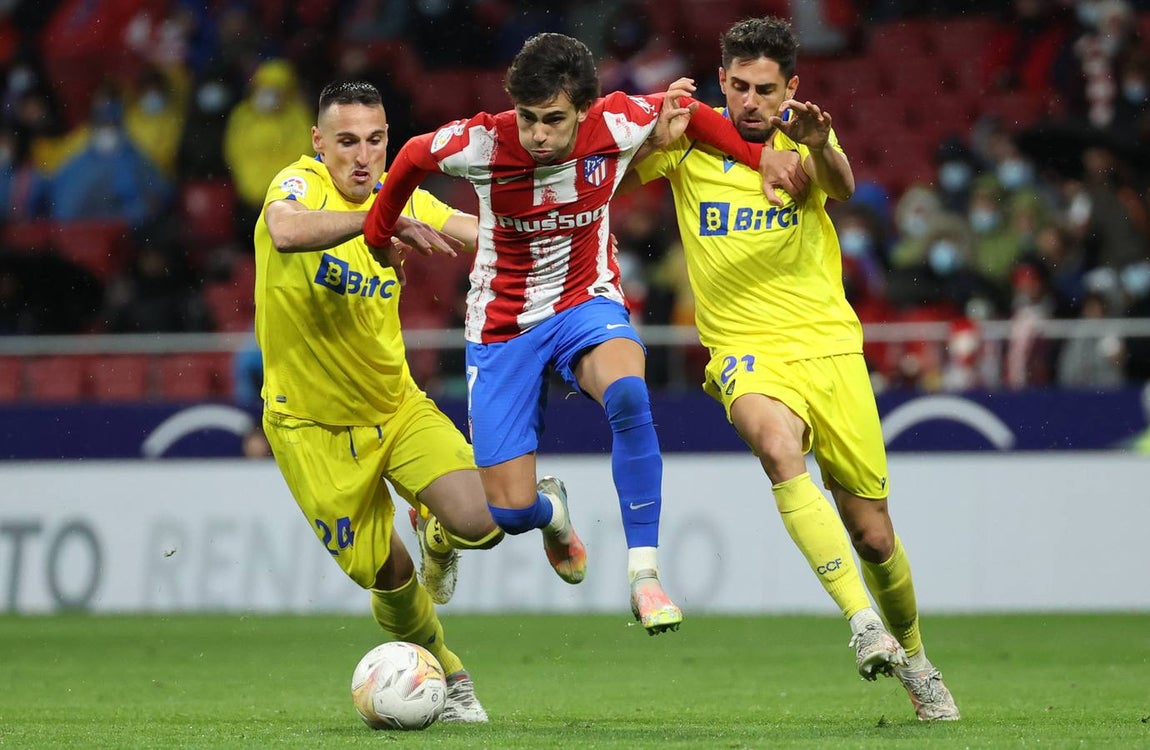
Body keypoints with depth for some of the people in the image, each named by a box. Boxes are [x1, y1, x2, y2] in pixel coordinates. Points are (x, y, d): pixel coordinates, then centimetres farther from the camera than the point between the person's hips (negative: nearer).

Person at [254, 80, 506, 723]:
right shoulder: (301, 184, -18)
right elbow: (285, 231, -42)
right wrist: (378, 219, -49)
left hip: (397, 406, 4)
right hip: (313, 425, -3)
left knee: (481, 525, -17)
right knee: (386, 577, 2)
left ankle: (438, 540, 22)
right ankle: (446, 673, 32)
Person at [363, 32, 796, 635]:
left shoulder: (616, 124, -19)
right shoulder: (481, 143, -21)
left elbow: (683, 111, 3)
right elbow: (412, 157, 1)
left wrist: (760, 157, -6)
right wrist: (377, 232, 14)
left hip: (587, 303, 0)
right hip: (503, 325, 0)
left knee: (628, 394, -38)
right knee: (510, 512, -6)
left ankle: (644, 574, -31)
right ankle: (551, 509, 37)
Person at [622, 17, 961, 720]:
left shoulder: (804, 141, 4)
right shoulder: (691, 142, 5)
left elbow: (842, 186, -18)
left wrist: (818, 146, -42)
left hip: (830, 346, 1)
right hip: (748, 352, -1)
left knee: (874, 536, 4)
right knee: (779, 447, -36)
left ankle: (912, 658, 31)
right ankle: (862, 621, -38)